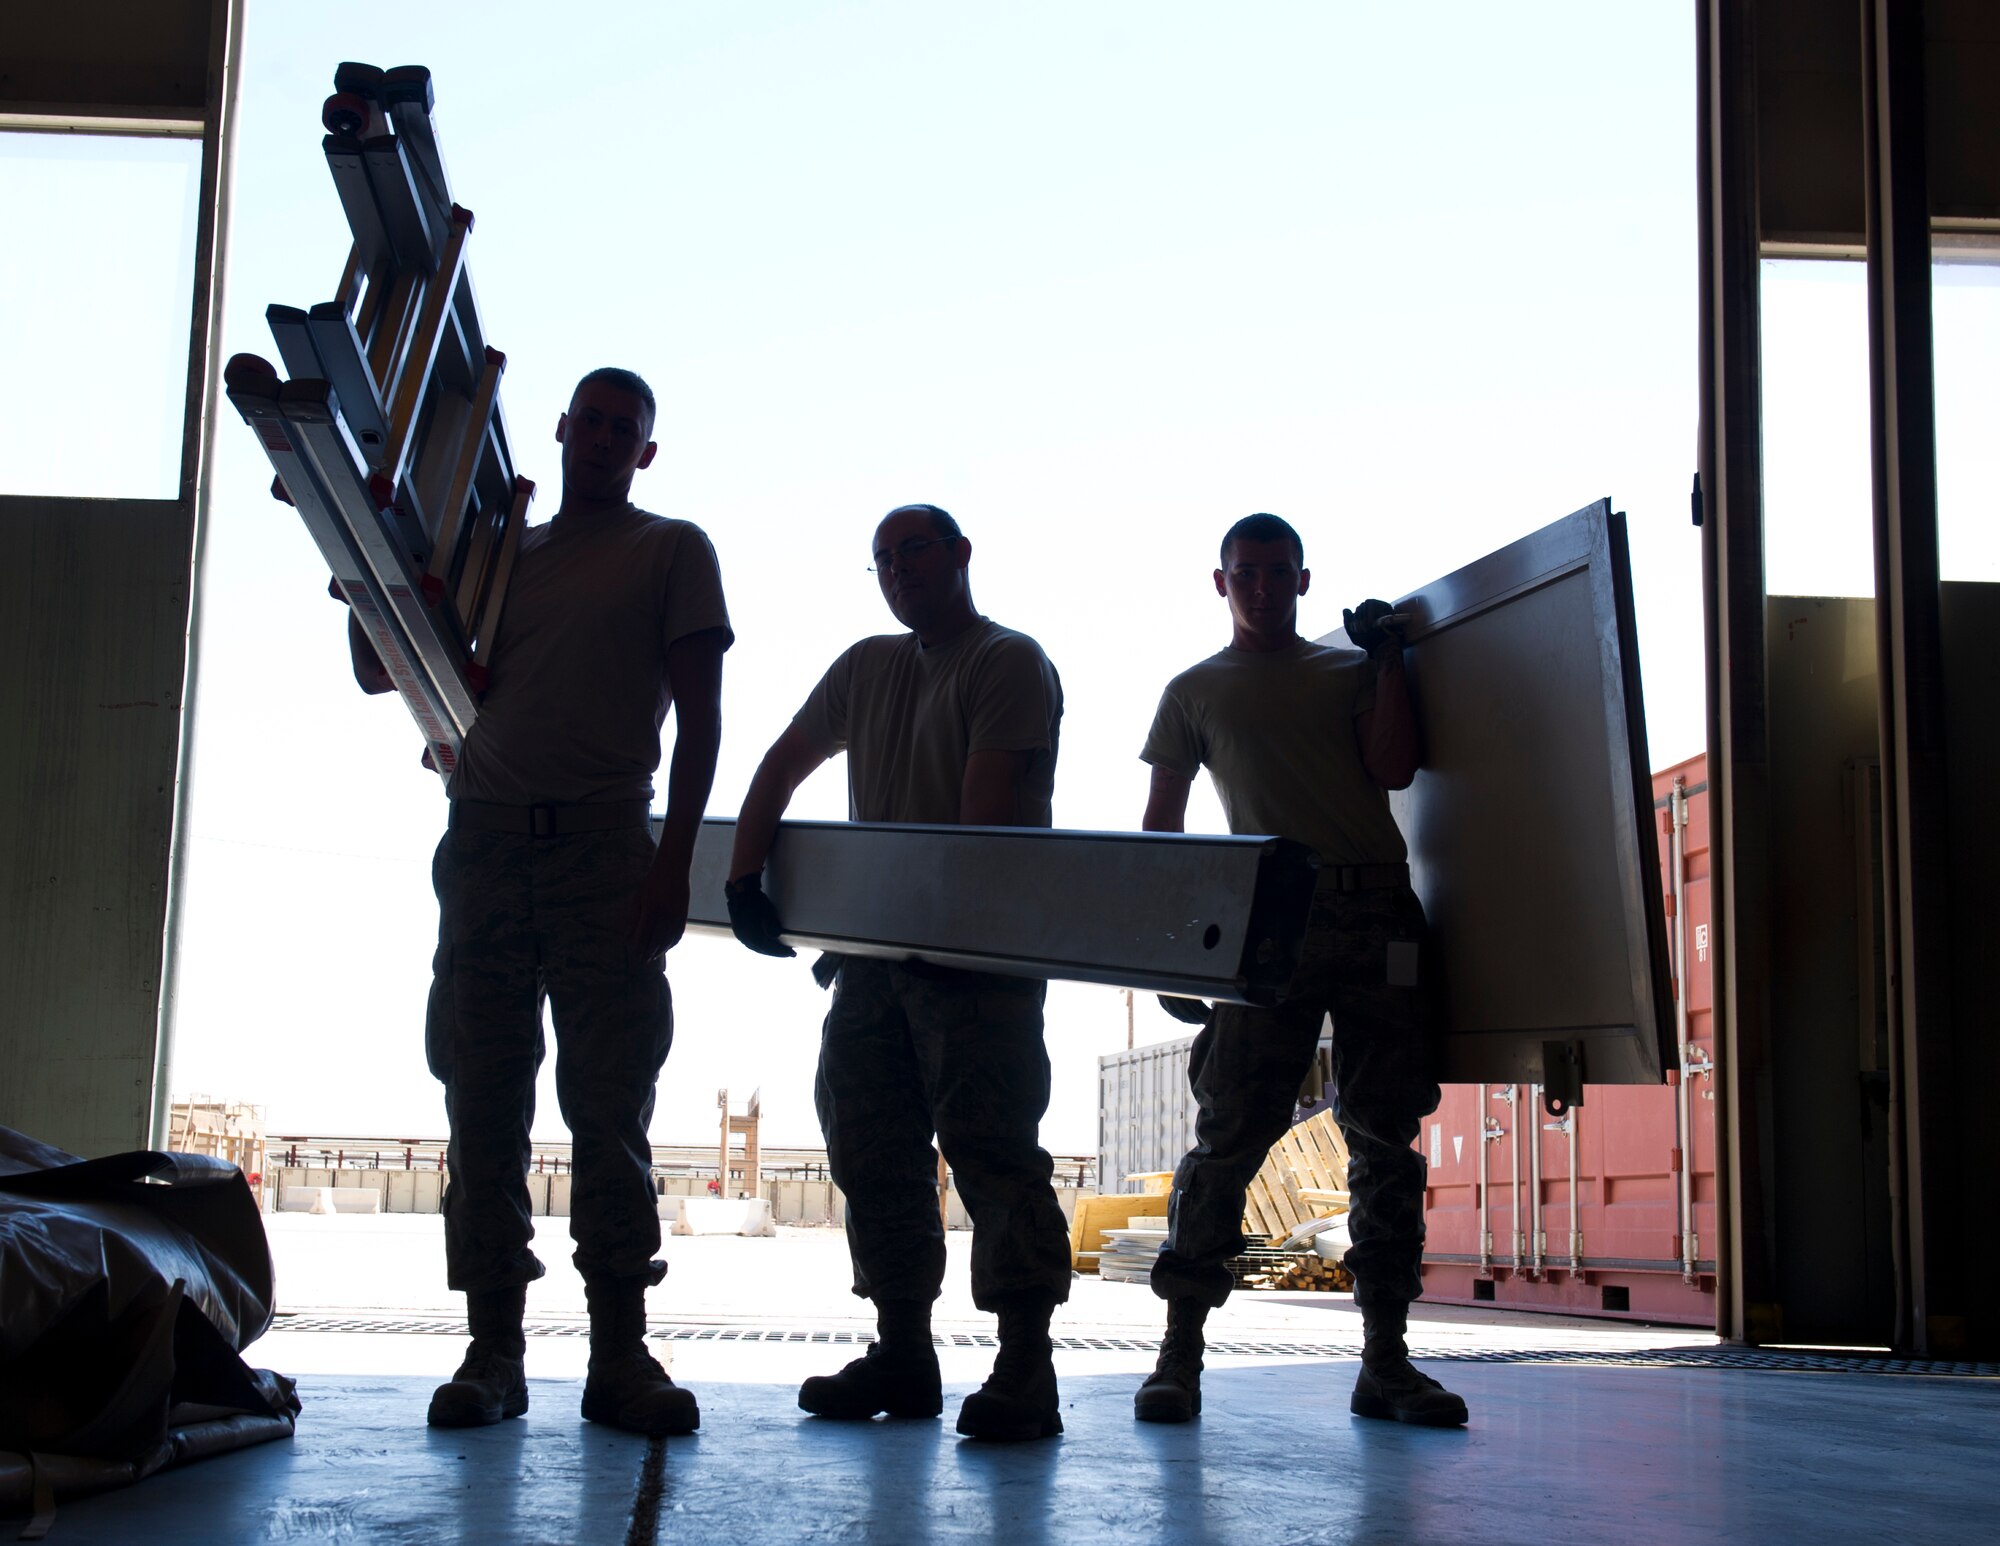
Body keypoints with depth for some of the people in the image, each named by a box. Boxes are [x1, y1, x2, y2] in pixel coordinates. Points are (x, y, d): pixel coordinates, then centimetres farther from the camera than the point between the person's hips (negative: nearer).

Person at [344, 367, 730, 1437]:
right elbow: (377, 671, 23)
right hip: (486, 845, 4)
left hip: (604, 847, -3)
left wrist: (672, 865, -9)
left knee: (609, 1107, -5)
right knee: (484, 1105, 1)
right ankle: (492, 1351, 6)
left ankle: (620, 1354, -2)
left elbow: (699, 717, 2)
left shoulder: (672, 551, 11)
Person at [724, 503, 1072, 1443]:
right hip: (876, 950, 8)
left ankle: (1024, 1371, -13)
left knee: (990, 1148, -13)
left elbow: (986, 809, -14)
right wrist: (745, 874, 6)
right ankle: (901, 1356, 13)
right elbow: (783, 766, 21)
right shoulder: (867, 669, 21)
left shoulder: (1009, 662, -3)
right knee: (872, 1150, 6)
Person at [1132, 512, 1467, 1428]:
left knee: (1387, 1141, 0)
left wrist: (1389, 659, 7)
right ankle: (1180, 1356, -5)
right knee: (1229, 1132, -9)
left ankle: (1386, 1362, 5)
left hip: (1377, 917, 2)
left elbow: (1394, 770, 4)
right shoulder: (1196, 691, 17)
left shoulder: (1350, 673, 20)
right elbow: (1163, 822, 14)